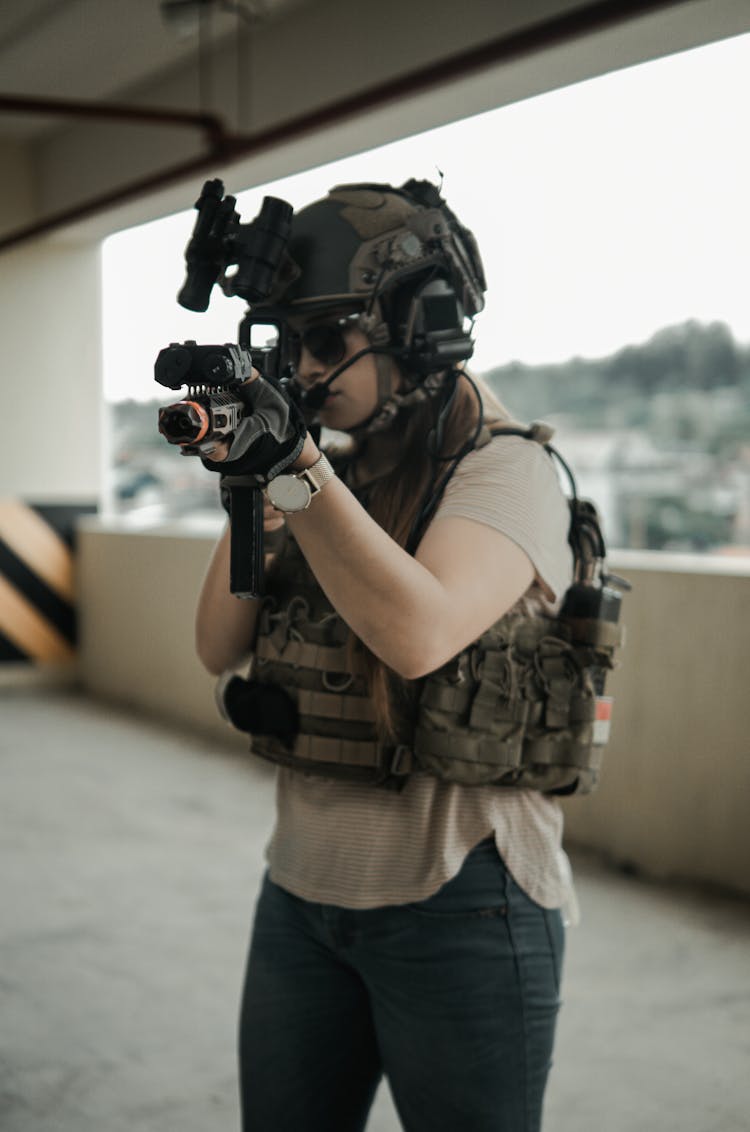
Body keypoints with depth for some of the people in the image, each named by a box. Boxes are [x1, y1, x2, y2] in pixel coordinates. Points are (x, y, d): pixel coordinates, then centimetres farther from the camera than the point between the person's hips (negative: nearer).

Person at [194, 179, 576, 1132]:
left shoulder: (503, 470, -12)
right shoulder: (334, 463, 8)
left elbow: (420, 634, -30)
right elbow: (220, 650, 3)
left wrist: (298, 467, -31)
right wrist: (253, 495, -11)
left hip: (453, 908, -6)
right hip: (300, 888, 7)